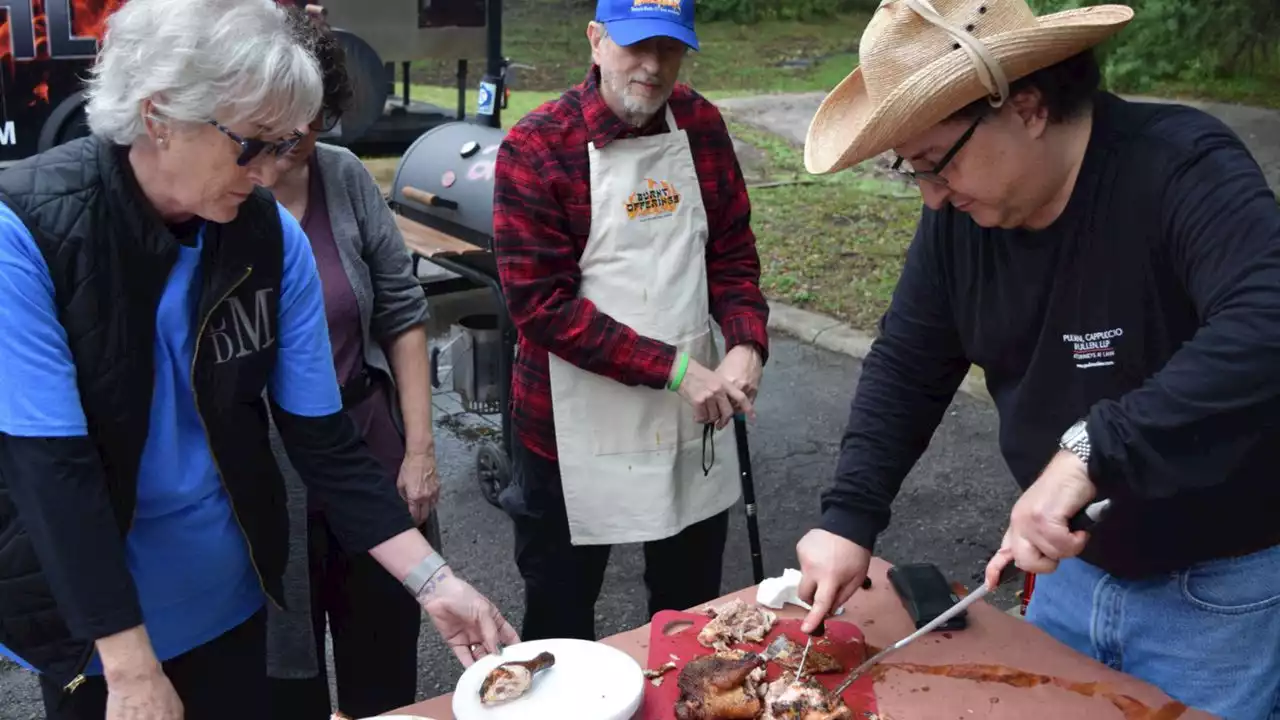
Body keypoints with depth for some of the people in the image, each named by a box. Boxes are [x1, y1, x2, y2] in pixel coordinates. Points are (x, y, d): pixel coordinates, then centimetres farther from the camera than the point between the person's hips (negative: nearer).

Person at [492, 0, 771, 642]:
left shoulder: (701, 125, 0)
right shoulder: (535, 148, -14)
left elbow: (731, 252, 6)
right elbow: (539, 303, -18)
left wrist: (747, 341, -13)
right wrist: (673, 367, -22)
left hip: (691, 418, 5)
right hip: (575, 428, -4)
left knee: (693, 611, 21)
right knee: (561, 622, 14)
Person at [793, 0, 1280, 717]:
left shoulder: (1184, 171, -25)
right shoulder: (961, 209, -6)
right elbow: (906, 365, 0)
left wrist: (1092, 449, -45)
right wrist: (849, 516, -9)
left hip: (1222, 594, -6)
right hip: (1072, 564, 6)